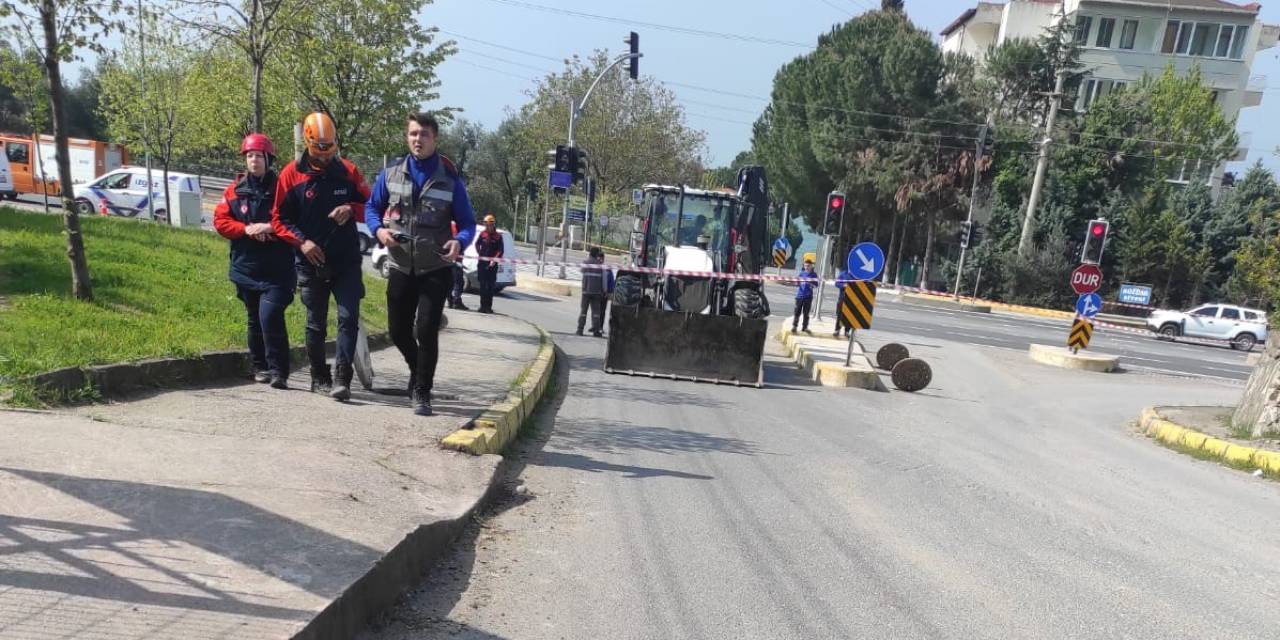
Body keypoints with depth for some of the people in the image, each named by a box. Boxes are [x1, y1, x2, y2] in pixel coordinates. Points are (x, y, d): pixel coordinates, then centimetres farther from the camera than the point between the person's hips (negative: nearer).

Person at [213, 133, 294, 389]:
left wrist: (270, 228, -16)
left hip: (277, 269, -4)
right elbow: (220, 221, 7)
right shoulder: (235, 189, 8)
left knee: (270, 316, -16)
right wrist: (247, 229, -9)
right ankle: (260, 367, 27)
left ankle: (278, 371, -7)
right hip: (245, 266, 4)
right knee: (255, 319, 13)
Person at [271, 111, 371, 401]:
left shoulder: (347, 171, 3)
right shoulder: (291, 174, 0)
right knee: (316, 323, 10)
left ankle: (341, 378, -11)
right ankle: (319, 377, 24)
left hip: (347, 261, 0)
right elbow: (279, 219, 3)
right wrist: (301, 241, -13)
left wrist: (351, 209, -12)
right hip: (311, 262, 0)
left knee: (348, 317, -11)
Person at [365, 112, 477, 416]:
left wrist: (459, 242, -23)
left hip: (436, 270, -3)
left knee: (426, 331, -9)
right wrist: (379, 229, -10)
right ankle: (419, 371, 41)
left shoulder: (450, 179, -4)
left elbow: (467, 222, -1)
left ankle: (422, 393, 6)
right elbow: (371, 208, 12)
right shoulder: (390, 174, 2)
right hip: (401, 268, 3)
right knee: (398, 330, 11)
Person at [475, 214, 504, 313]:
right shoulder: (482, 234, 5)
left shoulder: (498, 236, -4)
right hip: (481, 263, 3)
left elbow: (500, 251, -5)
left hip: (492, 264, -3)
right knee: (482, 285, 6)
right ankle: (483, 305, 13)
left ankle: (488, 306, 3)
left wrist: (494, 260, -14)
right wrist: (479, 254, 14)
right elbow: (477, 244, 22)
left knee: (491, 286, -2)